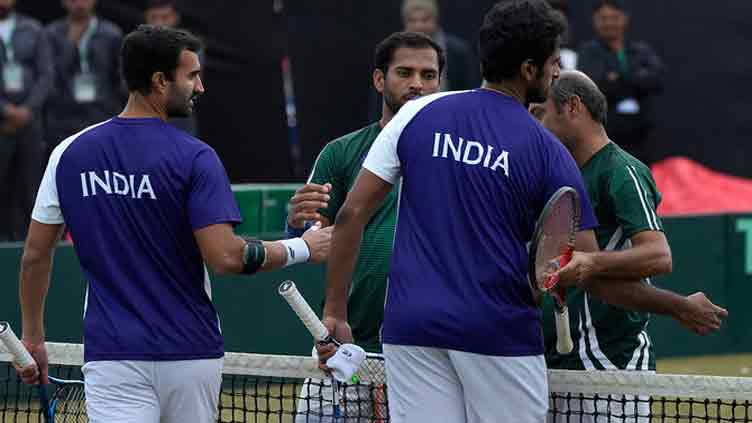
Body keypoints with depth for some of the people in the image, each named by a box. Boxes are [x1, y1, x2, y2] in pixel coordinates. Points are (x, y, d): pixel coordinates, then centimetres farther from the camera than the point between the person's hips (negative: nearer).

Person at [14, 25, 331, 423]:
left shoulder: (69, 152, 3)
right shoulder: (193, 158, -9)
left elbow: (35, 254, 6)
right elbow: (225, 257, -16)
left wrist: (33, 338, 17)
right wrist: (302, 249, -1)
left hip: (112, 355, 1)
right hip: (190, 353, -1)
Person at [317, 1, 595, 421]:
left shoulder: (419, 115, 4)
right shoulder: (548, 152, -2)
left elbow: (352, 214, 2)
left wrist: (335, 312, 6)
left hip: (411, 325, 3)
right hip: (501, 337, -3)